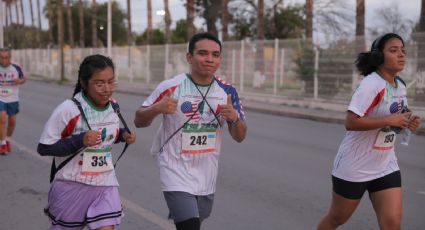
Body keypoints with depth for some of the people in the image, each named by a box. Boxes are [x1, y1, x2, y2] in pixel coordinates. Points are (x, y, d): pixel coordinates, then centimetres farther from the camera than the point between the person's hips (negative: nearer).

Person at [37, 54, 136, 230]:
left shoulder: (113, 107, -1)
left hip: (105, 185, 4)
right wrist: (80, 140, -28)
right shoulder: (69, 109, -19)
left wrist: (122, 135, -3)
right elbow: (43, 148, -16)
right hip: (72, 187, -3)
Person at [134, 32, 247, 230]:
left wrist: (234, 118, -19)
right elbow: (139, 121, -4)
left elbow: (239, 137, 3)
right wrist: (157, 108, -24)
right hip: (177, 175, -5)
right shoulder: (171, 87, -12)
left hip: (206, 178, 5)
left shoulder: (227, 92, -1)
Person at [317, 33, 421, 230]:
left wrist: (406, 123, -4)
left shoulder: (400, 85, 4)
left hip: (386, 167, 7)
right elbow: (351, 122, -29)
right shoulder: (371, 84, -21)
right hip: (354, 167, -6)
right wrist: (390, 120, -28)